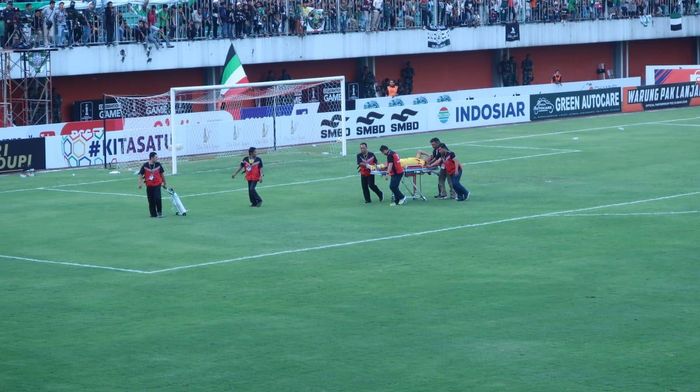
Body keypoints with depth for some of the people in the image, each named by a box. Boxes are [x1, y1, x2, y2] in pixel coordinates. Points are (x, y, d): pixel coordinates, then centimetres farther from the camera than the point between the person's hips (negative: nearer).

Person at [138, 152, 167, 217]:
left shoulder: (158, 165, -1)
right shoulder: (145, 166, -6)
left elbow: (162, 174, 11)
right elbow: (140, 174, 1)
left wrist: (164, 183, 19)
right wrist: (140, 183, -10)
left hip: (157, 185, 0)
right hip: (149, 186, 0)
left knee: (157, 198, -15)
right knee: (151, 201, 5)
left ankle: (159, 212, 2)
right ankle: (153, 214, 17)